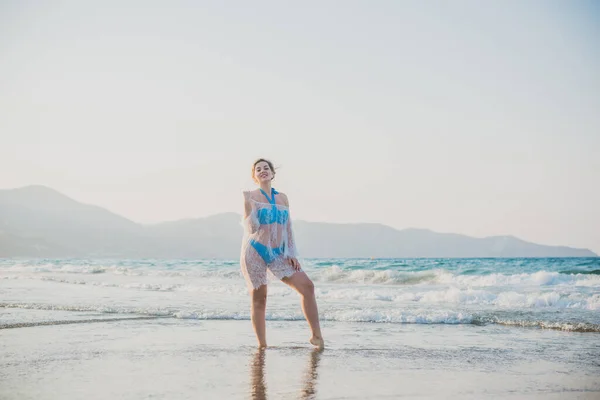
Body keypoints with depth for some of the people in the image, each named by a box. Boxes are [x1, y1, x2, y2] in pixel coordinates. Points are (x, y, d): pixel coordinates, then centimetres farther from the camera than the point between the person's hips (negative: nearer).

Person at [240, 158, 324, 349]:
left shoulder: (282, 198, 12)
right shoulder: (251, 197, -2)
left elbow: (288, 227, 11)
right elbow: (251, 229, -9)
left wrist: (292, 254, 4)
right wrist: (249, 203, -18)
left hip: (279, 253, 4)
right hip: (255, 252, -4)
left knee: (307, 286, -8)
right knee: (258, 298, 0)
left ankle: (316, 335, -1)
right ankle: (262, 345, 10)